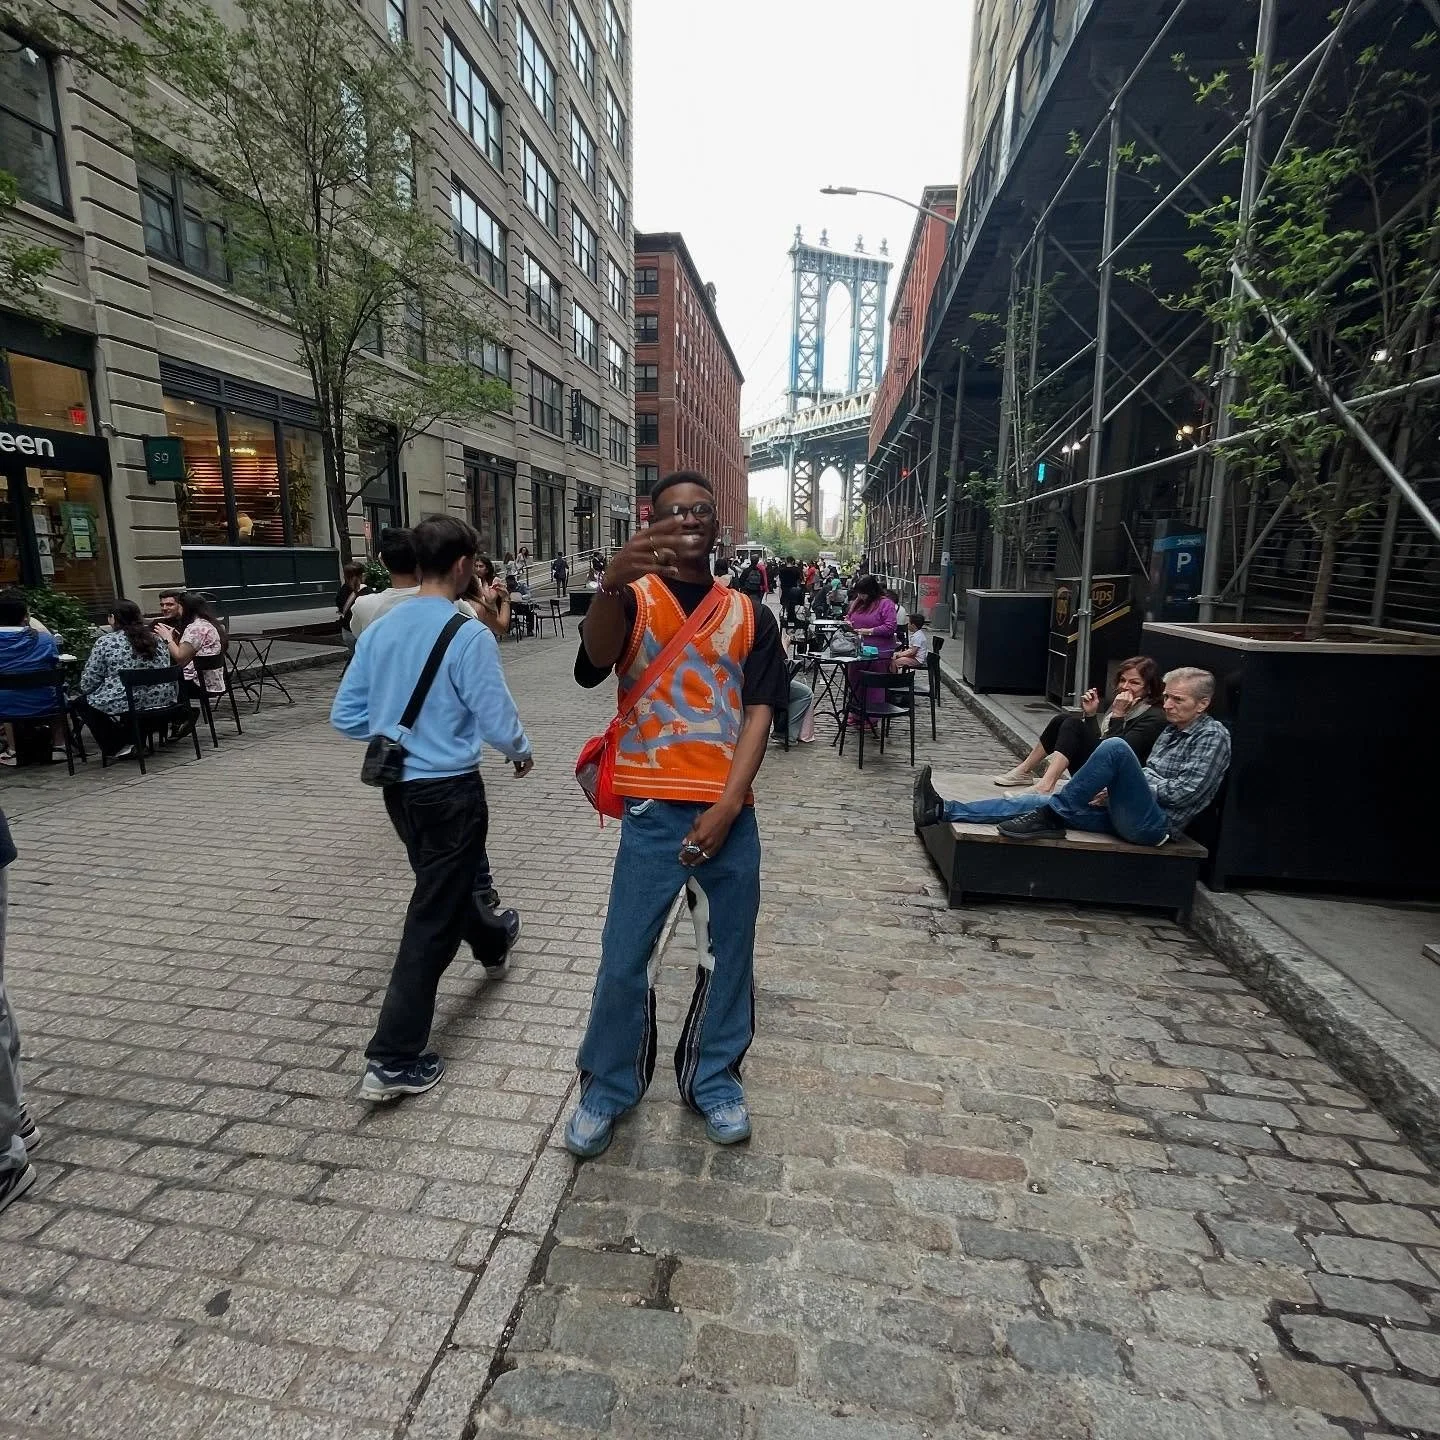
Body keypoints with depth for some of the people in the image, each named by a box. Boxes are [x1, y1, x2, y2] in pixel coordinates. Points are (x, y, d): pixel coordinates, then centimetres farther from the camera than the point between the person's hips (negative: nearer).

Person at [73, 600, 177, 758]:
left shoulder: (105, 642, -4)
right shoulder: (155, 638, 10)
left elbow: (88, 683, -2)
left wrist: (85, 691, 18)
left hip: (123, 706, -6)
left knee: (81, 702, 20)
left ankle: (117, 748, 9)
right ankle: (136, 741, 18)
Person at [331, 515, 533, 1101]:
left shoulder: (379, 630, 1)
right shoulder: (468, 634, -19)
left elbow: (345, 716, 4)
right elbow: (496, 719, -17)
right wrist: (522, 751, 4)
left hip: (397, 785, 8)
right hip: (450, 788, -8)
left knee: (444, 882, 29)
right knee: (432, 917, 2)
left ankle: (493, 941, 58)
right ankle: (393, 1060, 8)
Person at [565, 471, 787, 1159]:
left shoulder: (750, 614, 7)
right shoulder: (633, 599, 0)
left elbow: (758, 712, 0)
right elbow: (594, 663, -23)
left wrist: (727, 805, -12)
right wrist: (612, 582, -43)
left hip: (729, 813, 3)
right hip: (652, 811, -2)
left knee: (727, 952, 14)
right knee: (624, 958, 6)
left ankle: (713, 1079, 36)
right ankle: (607, 1088, 29)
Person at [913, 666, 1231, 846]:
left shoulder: (1213, 736, -1)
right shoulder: (1172, 730, 23)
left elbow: (1184, 792, -11)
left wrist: (1135, 782, -5)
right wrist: (1117, 786, 2)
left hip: (1152, 825, -8)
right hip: (1122, 813, 8)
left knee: (1115, 746, -31)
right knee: (1039, 802, -7)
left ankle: (1048, 817, -25)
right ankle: (941, 811, -14)